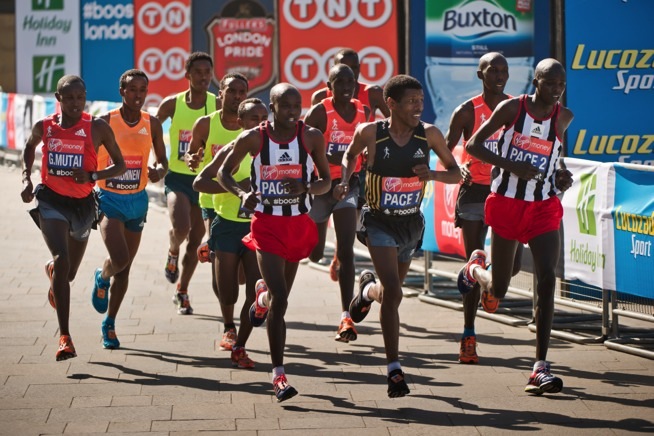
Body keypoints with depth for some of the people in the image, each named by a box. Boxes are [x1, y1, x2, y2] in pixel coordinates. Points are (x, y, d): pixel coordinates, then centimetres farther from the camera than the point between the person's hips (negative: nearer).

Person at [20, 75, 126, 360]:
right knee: (62, 260, -23)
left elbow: (120, 165, -2)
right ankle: (64, 337, -24)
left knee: (68, 273, 16)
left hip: (83, 204, 1)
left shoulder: (98, 128, -8)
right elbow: (29, 148, 20)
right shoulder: (44, 127, -3)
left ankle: (52, 272, 59)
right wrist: (26, 179, 5)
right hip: (51, 200, -1)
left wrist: (92, 175, -19)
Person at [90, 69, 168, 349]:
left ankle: (109, 325, 23)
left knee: (125, 267, 9)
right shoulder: (105, 123, -10)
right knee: (119, 259, -21)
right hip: (109, 199, -4)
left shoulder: (152, 125, 0)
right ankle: (102, 279, 16)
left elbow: (162, 160, 11)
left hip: (137, 200, 4)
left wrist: (159, 171, -12)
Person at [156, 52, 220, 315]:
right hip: (177, 177, -1)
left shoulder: (218, 106, -5)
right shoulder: (172, 104, -4)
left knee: (195, 241, 8)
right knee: (180, 228, -24)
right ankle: (172, 253, 11)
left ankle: (182, 292, 26)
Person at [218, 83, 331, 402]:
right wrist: (242, 194, -15)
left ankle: (262, 297, 58)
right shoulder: (253, 138, -7)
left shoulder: (312, 137, -3)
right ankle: (278, 375, -9)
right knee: (280, 299, -15)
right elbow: (224, 173, 5)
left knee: (279, 295, 17)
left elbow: (326, 181, 4)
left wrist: (307, 188, -18)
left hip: (299, 225, 3)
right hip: (266, 225, -3)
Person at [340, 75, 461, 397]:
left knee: (390, 290, 20)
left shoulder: (429, 134, -8)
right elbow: (350, 155, 9)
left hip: (412, 223, 4)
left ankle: (367, 289, 59)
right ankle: (394, 370, -13)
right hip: (379, 222, -4)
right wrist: (345, 181, -8)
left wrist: (431, 174, -20)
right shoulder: (370, 132, -12)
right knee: (393, 292, -19)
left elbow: (456, 173, 0)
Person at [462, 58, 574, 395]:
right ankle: (475, 268, 47)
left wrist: (560, 175, 3)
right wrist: (511, 166, -20)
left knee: (547, 277, -16)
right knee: (497, 291, 6)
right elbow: (473, 145, -6)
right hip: (507, 204, -2)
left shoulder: (563, 117, 3)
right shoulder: (512, 108, -7)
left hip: (544, 206, 2)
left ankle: (541, 367, -13)